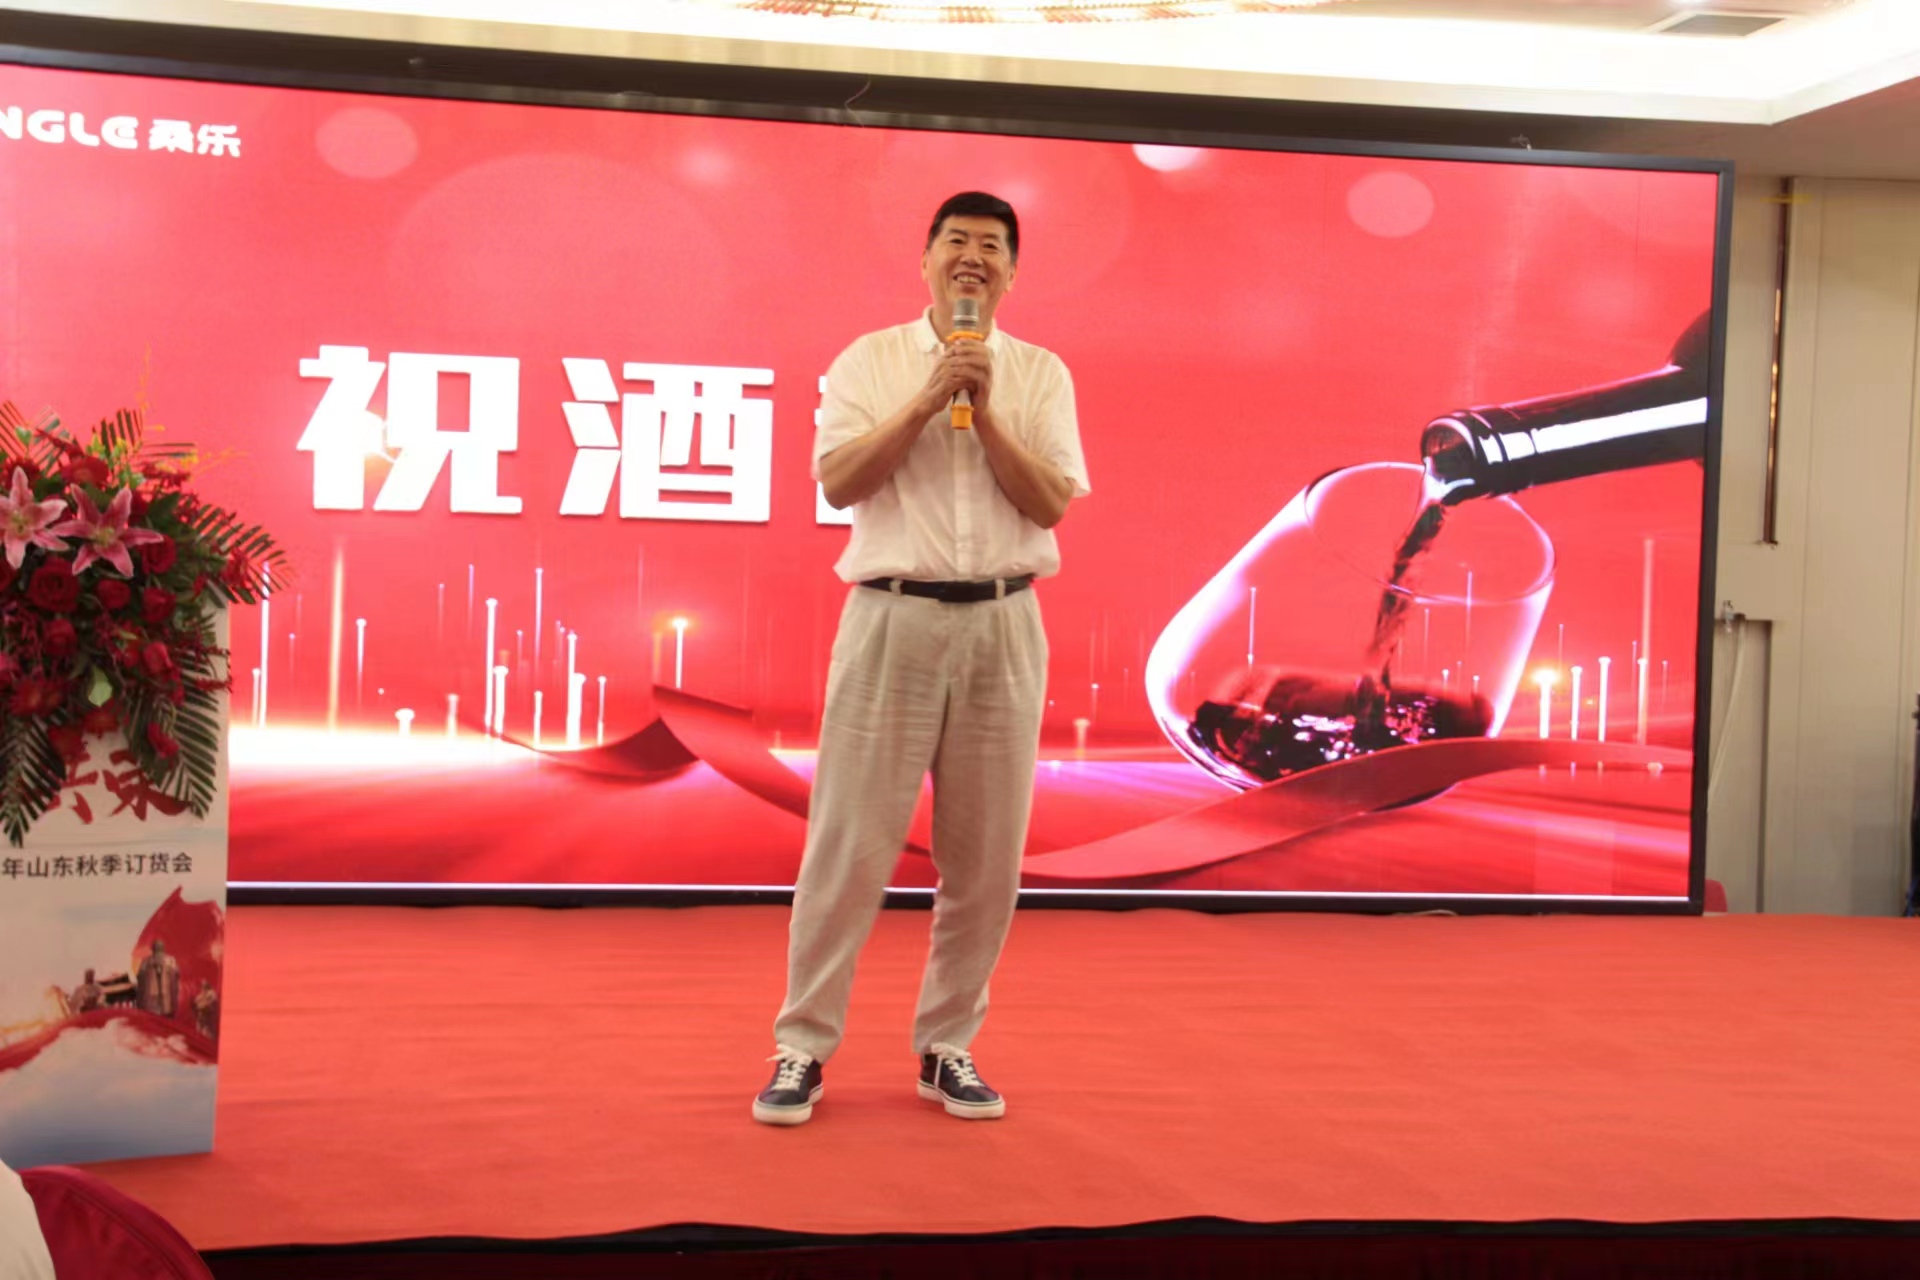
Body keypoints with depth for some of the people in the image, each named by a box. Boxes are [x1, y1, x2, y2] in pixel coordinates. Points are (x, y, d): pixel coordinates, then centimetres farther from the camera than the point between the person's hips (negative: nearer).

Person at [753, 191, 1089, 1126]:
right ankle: (802, 1047, 8)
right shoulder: (871, 361, 5)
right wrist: (929, 398, -12)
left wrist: (984, 408, -10)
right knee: (851, 842, -2)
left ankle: (948, 1047, 19)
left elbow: (1051, 502, -2)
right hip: (894, 619, -2)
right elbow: (838, 481, -7)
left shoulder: (1040, 374, 8)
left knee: (985, 853, 6)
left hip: (1001, 626, 2)